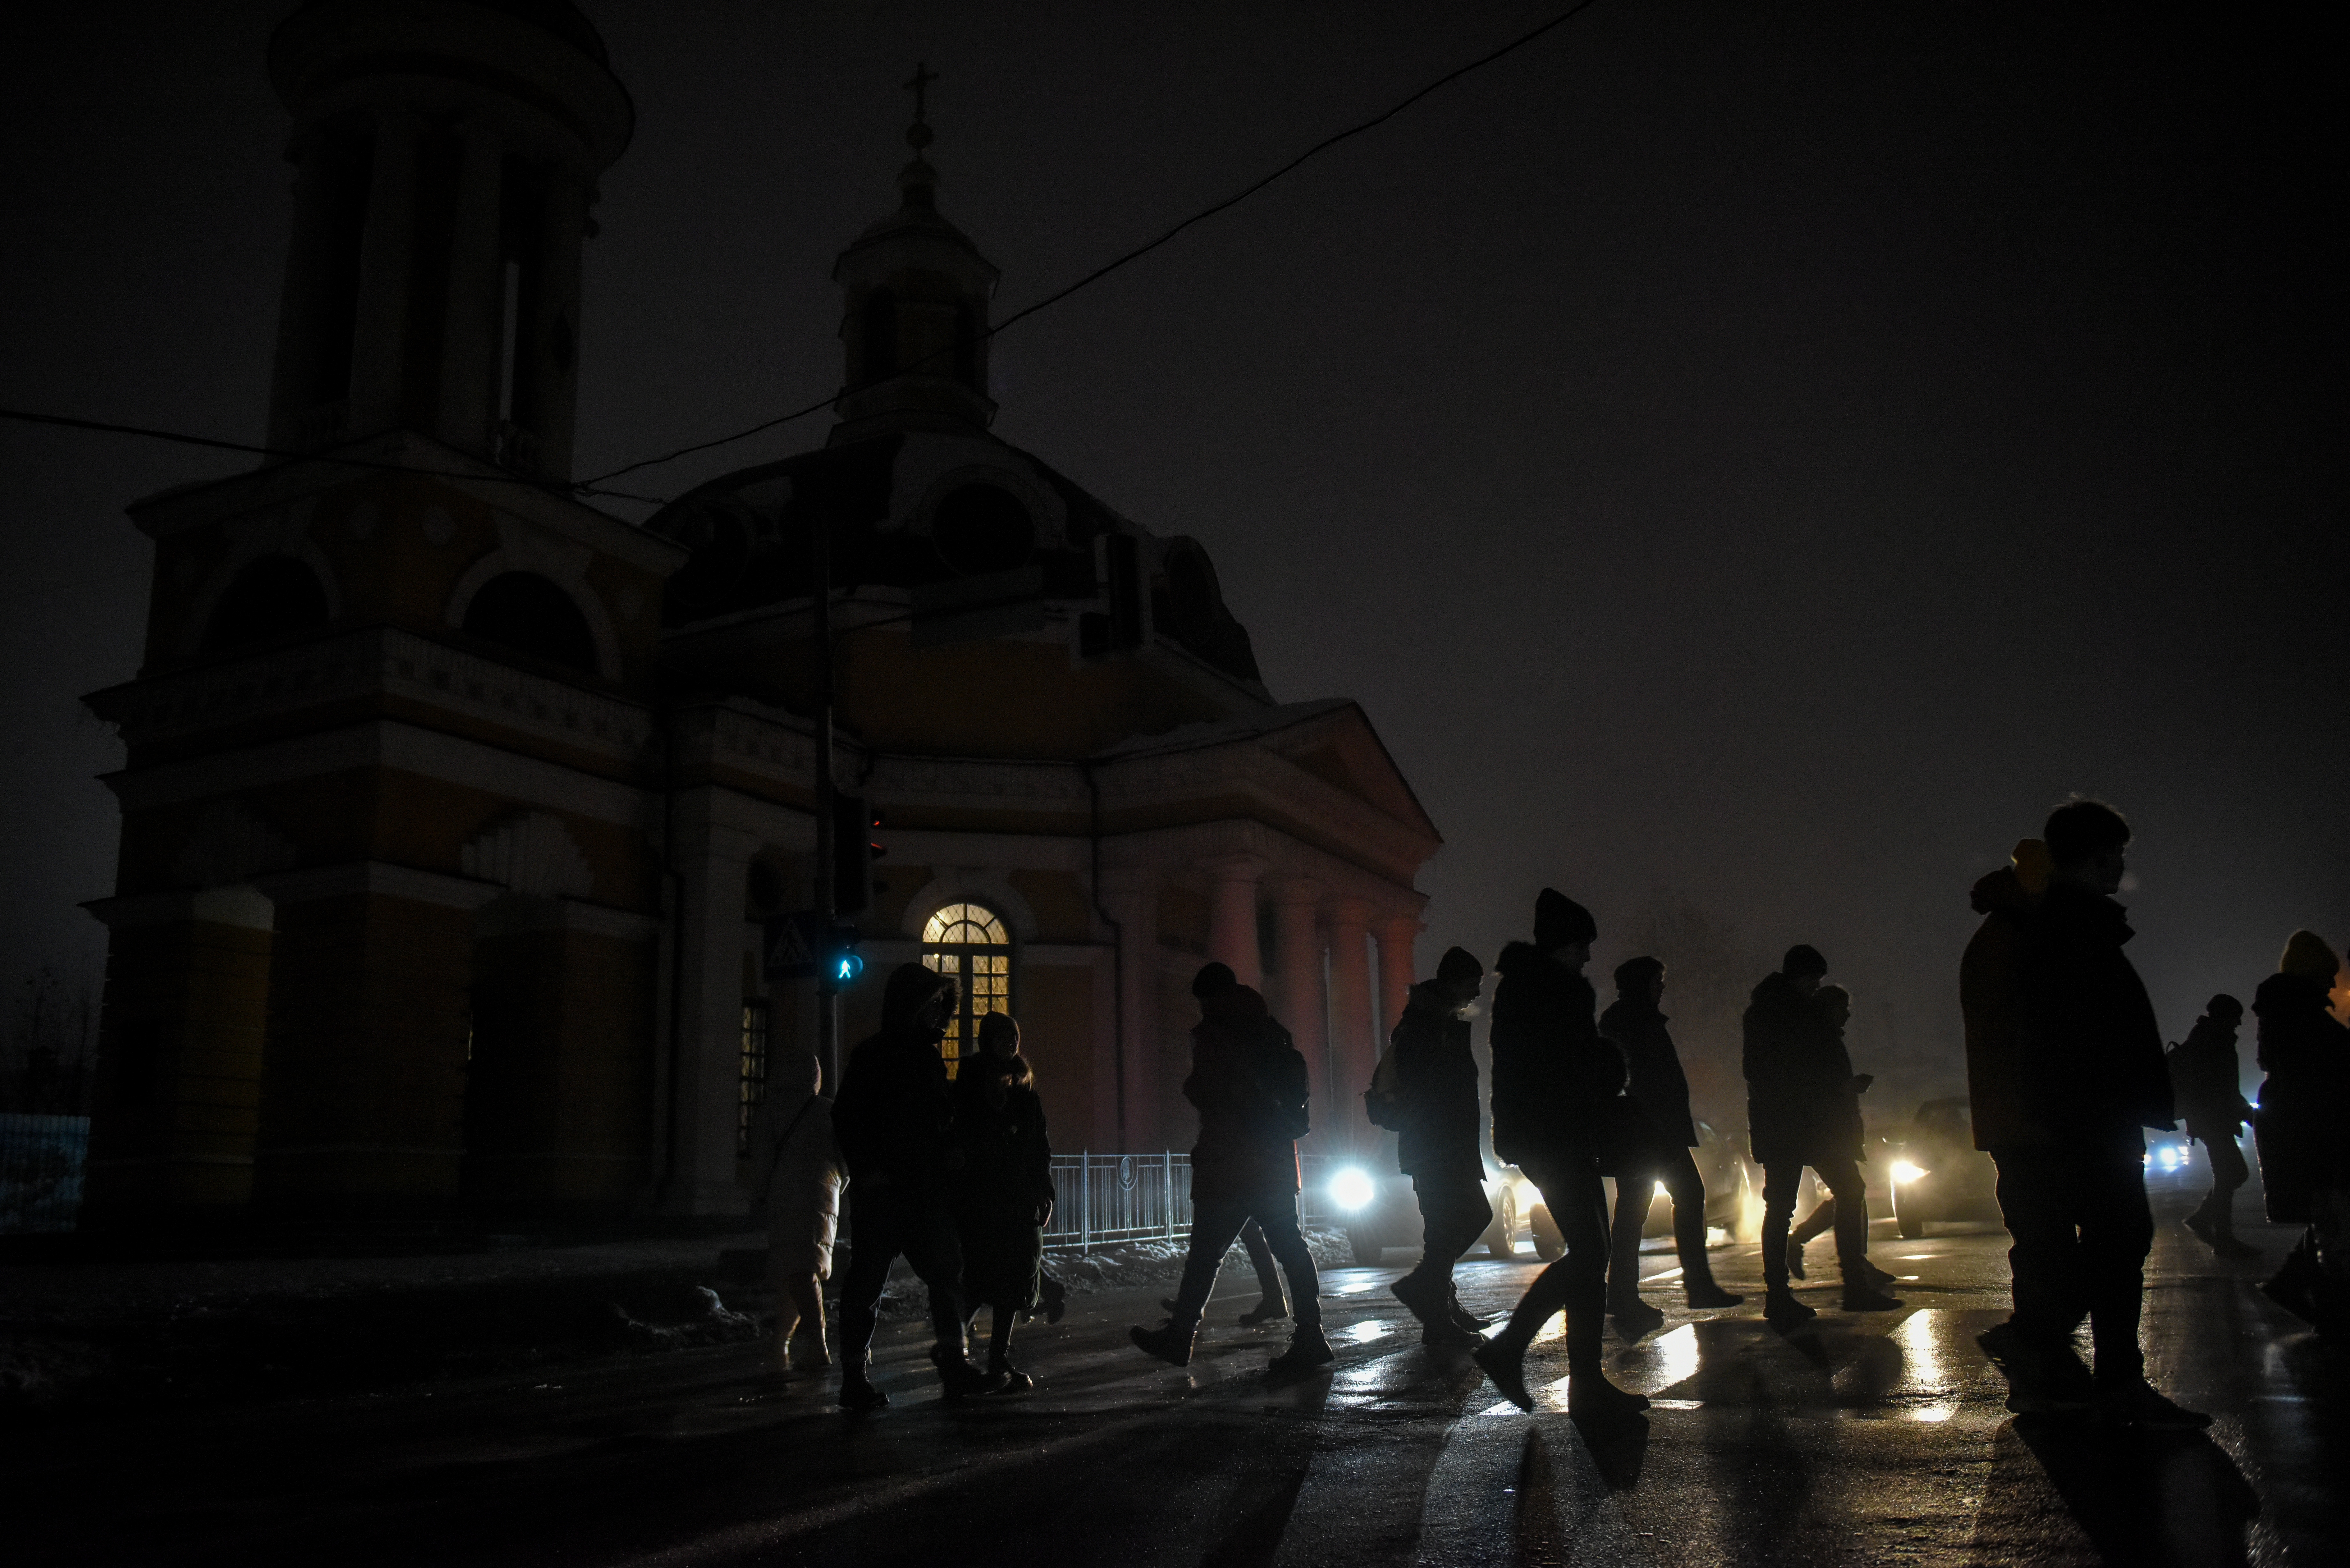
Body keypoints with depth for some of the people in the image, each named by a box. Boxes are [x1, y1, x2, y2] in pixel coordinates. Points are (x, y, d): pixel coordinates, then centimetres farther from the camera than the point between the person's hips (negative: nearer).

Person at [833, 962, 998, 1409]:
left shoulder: (929, 1057, 15)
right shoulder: (872, 1055, -7)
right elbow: (846, 1117, -12)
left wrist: (951, 1151, 4)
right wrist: (867, 1169, -19)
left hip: (926, 1192, 7)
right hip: (882, 1190, -7)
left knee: (947, 1273, 6)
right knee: (867, 1284, 1)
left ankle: (956, 1367, 13)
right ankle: (855, 1379, 9)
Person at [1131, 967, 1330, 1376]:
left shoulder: (1212, 1035, -7)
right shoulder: (1271, 1031, 12)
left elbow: (1202, 1092, -14)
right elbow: (1301, 1089, 14)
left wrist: (1191, 1086, 7)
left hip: (1229, 1163, -6)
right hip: (1277, 1158, 6)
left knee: (1205, 1251, 0)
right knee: (1289, 1246, 5)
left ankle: (1180, 1335, 7)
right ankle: (1310, 1337, 1)